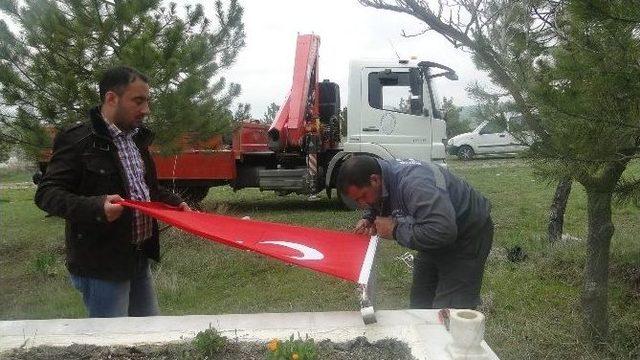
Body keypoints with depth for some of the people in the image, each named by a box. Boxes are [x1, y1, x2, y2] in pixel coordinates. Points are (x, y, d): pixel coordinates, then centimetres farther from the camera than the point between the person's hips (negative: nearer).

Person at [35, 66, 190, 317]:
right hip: (102, 266, -8)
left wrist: (174, 203, 8)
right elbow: (46, 194, -18)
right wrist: (97, 207, -34)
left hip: (139, 257, 9)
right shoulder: (79, 140, -15)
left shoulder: (136, 138, 12)